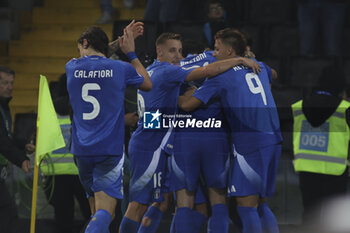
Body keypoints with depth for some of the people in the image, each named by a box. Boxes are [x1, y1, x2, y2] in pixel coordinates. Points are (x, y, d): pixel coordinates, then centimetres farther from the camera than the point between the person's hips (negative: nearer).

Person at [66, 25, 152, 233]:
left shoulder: (72, 68, 5)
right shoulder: (120, 68, -1)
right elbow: (148, 84, 19)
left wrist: (122, 38, 33)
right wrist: (131, 52, 26)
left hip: (82, 149, 3)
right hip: (110, 149, -3)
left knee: (97, 210, 17)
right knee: (104, 211, -11)